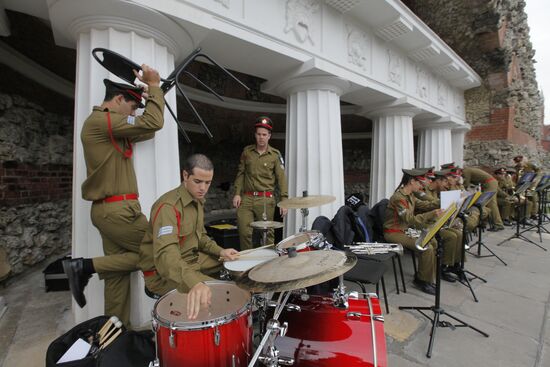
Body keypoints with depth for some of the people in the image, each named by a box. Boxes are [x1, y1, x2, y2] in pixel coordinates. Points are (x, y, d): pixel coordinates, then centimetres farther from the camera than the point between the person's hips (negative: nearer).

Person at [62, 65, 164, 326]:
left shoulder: (107, 125, 19)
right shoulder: (100, 120, -11)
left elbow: (146, 131, 20)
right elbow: (153, 123, -17)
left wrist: (152, 91, 16)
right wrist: (154, 86, -3)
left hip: (108, 209, 10)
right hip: (118, 209, -10)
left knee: (117, 271, 11)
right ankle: (86, 266, 4)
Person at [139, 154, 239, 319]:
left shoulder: (198, 200, 2)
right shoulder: (168, 206, -28)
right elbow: (165, 254, -44)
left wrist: (220, 252, -1)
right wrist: (194, 283, -60)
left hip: (191, 259, 9)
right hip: (162, 272, -9)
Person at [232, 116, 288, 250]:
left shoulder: (275, 154, 2)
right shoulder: (247, 151, 9)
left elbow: (281, 178, -1)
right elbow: (241, 173, 13)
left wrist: (284, 200, -9)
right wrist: (237, 193, 3)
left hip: (266, 200, -2)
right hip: (246, 198, 2)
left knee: (267, 233, 4)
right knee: (245, 232, 0)